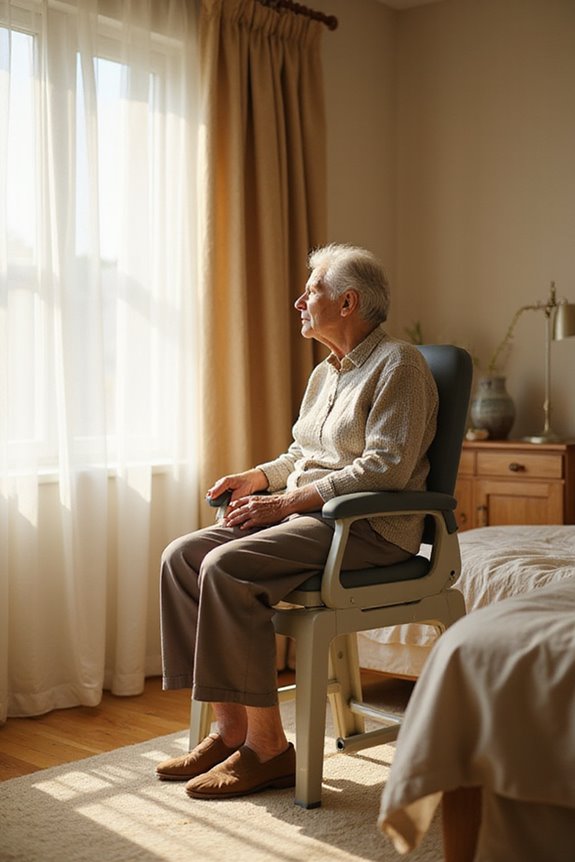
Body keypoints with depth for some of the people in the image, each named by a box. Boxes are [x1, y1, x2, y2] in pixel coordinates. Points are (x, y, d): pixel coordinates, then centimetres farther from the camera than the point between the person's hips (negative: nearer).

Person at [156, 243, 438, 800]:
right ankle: (230, 730, -8)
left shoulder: (398, 364, -8)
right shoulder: (326, 373, 20)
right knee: (182, 556, -9)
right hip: (308, 511, 9)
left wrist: (285, 501, -20)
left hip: (371, 527, -9)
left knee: (227, 567, -28)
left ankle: (268, 749, -20)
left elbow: (385, 468, -19)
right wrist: (255, 478, 7)